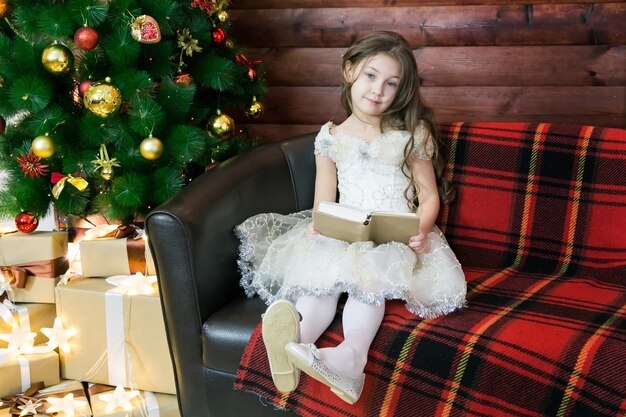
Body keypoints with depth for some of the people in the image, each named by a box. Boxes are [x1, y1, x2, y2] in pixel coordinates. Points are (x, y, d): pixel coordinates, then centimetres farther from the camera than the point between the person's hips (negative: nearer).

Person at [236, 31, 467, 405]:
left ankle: (352, 353, -59)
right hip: (344, 235, 3)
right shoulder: (332, 138, 12)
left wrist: (421, 229, -16)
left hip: (396, 237, -2)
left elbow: (430, 196, 7)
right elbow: (324, 202, 9)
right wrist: (319, 224, -15)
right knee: (320, 273, -30)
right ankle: (300, 335, -58)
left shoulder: (411, 136, 8)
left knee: (367, 274, -35)